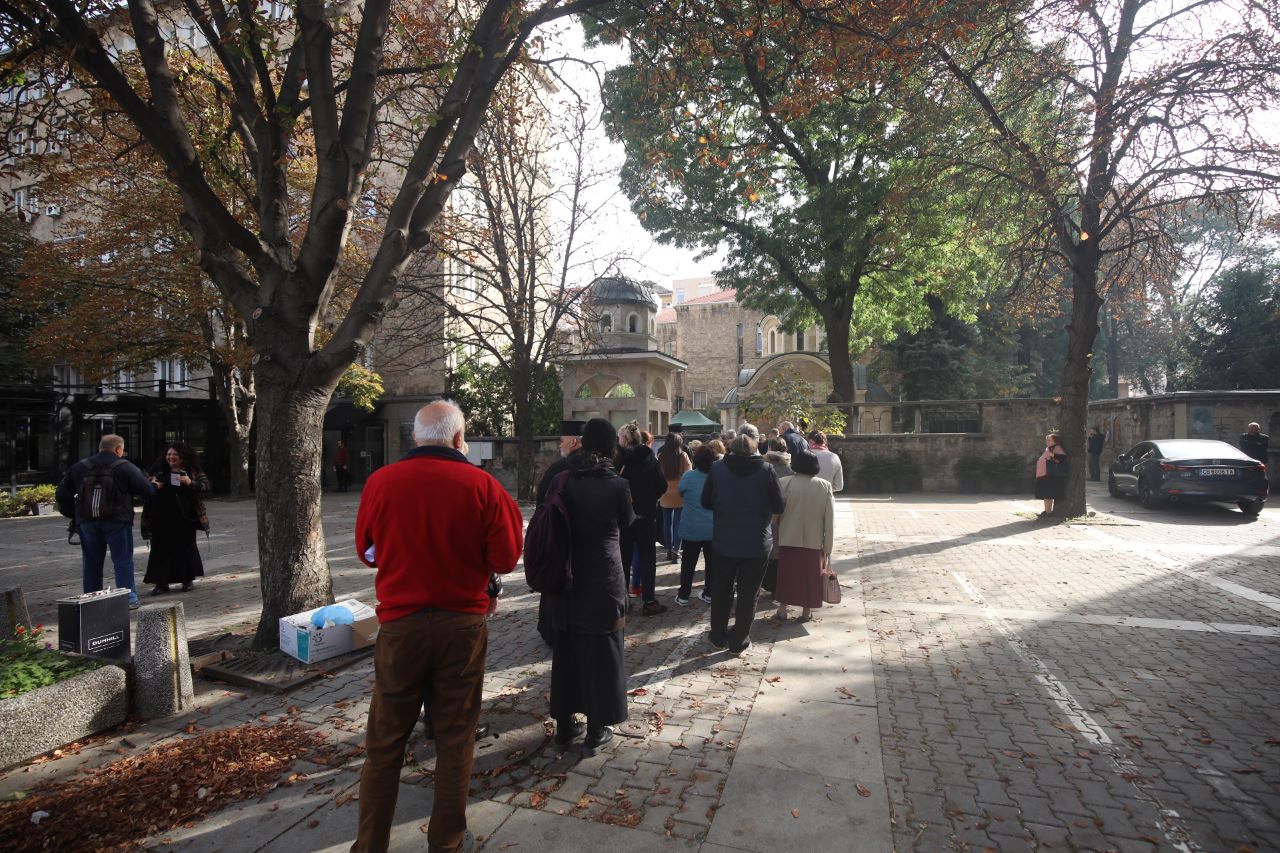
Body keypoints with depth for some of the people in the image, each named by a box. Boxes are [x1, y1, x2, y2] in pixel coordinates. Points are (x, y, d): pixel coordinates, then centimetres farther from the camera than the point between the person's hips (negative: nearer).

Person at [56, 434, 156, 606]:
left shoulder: (79, 467, 11)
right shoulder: (125, 467, -3)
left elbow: (62, 494, 11)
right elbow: (146, 490, -8)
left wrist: (73, 514, 19)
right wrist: (154, 485, 15)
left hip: (87, 521, 4)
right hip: (116, 521, -4)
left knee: (91, 561, 13)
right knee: (123, 560, 1)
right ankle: (128, 597, -1)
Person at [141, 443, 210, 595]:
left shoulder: (193, 472, 3)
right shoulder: (159, 472, 8)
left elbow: (206, 485, -2)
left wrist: (191, 483, -19)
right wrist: (152, 485, -8)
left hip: (185, 518, -2)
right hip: (162, 518, 2)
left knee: (186, 547, 6)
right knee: (161, 549, 3)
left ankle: (188, 579, 19)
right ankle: (161, 582, 11)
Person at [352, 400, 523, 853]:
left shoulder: (381, 481, -8)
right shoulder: (482, 485, -11)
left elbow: (366, 551, 6)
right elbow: (505, 560, -6)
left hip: (401, 623, 1)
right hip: (463, 624, 0)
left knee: (385, 742, 15)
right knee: (455, 738, 15)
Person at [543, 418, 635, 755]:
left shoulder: (566, 481, -3)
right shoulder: (616, 484, -13)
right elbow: (627, 522, 3)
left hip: (566, 576, 4)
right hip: (603, 578, -4)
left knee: (566, 650, 17)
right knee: (601, 653, 9)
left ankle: (564, 724, 29)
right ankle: (596, 731, 19)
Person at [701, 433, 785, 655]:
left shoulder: (717, 468, -5)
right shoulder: (765, 470, -9)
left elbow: (706, 501, 1)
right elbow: (779, 507, -6)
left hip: (724, 541, 2)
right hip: (757, 543, -1)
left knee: (721, 589, 18)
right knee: (748, 593, 11)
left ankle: (718, 636, 28)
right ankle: (739, 641, 18)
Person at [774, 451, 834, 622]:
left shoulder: (786, 483, -9)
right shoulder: (825, 486, -6)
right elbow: (829, 519, -5)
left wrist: (775, 536, 8)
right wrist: (828, 547, 1)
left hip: (789, 539, 0)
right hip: (814, 541, 0)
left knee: (787, 574, 13)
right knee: (810, 576, 12)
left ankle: (782, 609, 19)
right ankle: (806, 611, 20)